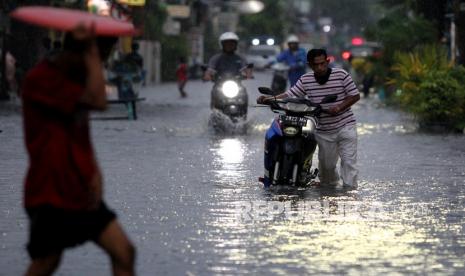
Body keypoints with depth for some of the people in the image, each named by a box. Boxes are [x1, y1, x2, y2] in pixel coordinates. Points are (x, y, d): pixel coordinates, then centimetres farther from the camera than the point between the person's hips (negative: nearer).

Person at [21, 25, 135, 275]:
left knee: (123, 252, 0)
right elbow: (98, 101, -28)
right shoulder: (40, 79, -18)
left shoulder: (75, 78, 11)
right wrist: (91, 50, -23)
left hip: (82, 193, 8)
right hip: (50, 195, -8)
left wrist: (93, 172, 1)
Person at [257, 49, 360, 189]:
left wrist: (339, 107, -20)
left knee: (349, 160, -11)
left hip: (345, 126, -3)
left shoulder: (341, 75, -8)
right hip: (323, 130, 3)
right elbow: (289, 95, -2)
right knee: (326, 164, 12)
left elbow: (355, 96, -5)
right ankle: (328, 186, 35)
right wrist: (269, 98, -17)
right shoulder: (305, 80, 0)